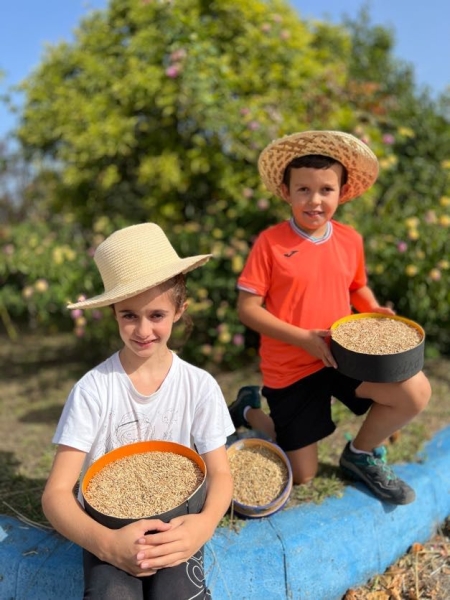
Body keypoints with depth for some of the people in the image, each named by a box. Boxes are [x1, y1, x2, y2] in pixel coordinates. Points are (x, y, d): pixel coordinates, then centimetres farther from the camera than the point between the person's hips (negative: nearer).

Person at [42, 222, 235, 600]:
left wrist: (205, 523, -27)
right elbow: (56, 493, -12)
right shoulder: (93, 389, -12)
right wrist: (106, 542, -32)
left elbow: (220, 474, -4)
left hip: (175, 523, 2)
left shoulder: (200, 386, -7)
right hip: (108, 528, -1)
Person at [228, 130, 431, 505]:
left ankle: (361, 454, 10)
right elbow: (247, 308, -13)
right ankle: (250, 411, 33)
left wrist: (375, 312, -4)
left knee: (416, 391, -20)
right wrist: (303, 338, -21)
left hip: (342, 356, 4)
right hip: (290, 370, -3)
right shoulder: (270, 243, -14)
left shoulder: (350, 240, 0)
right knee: (303, 477, 7)